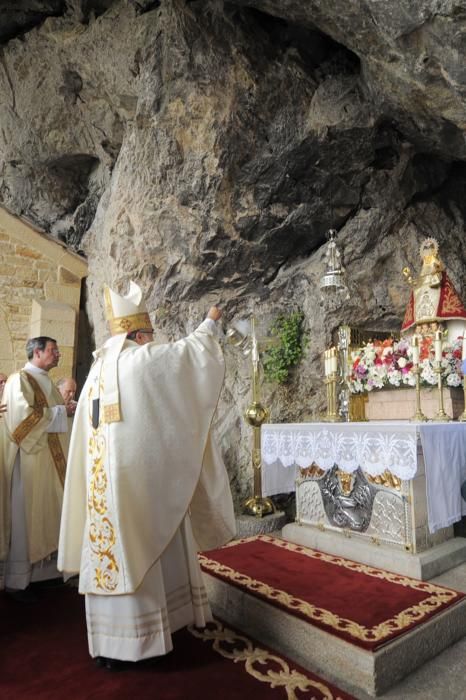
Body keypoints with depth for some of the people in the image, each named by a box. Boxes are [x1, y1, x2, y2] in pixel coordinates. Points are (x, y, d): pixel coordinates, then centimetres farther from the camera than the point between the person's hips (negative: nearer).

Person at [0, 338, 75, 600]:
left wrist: (66, 409, 4)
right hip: (31, 458, -8)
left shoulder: (46, 381, 16)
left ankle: (44, 570, 22)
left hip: (52, 459, 8)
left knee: (48, 515, 12)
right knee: (27, 517, 0)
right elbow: (24, 415, -22)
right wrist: (59, 411, -13)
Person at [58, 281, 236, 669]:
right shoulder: (141, 359, -11)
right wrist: (210, 323, 19)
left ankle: (110, 639, 27)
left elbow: (89, 429, 17)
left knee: (112, 551, 14)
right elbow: (190, 347, 2)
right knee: (137, 552, 4)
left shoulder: (98, 368, 12)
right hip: (137, 474, -8)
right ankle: (132, 639, 17)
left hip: (104, 474, 8)